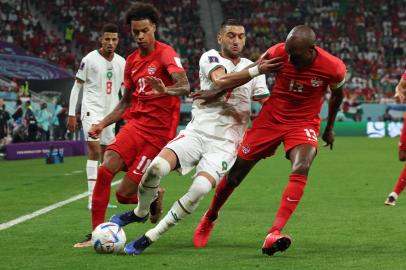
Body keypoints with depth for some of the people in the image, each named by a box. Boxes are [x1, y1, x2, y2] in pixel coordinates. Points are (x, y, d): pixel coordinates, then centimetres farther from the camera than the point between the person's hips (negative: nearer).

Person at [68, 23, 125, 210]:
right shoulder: (90, 59, -7)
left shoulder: (121, 62, 7)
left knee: (106, 153, 8)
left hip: (110, 111, 6)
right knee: (94, 149, -17)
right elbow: (77, 87, -2)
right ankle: (92, 198, -18)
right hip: (91, 109, -6)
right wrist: (71, 114, -6)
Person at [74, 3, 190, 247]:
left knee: (124, 194, -10)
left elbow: (184, 86, -25)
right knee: (105, 170, -18)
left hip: (158, 132, -6)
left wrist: (165, 90, -46)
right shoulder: (132, 61, 14)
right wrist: (102, 124, 13)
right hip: (136, 124, 6)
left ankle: (154, 197, 24)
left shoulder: (166, 53, -9)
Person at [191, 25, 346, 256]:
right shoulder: (279, 53, -20)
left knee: (301, 169, -30)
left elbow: (337, 94, 5)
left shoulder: (334, 68, -19)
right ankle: (210, 219, 35)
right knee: (236, 173, 7)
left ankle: (274, 234, -34)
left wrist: (329, 128, 17)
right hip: (271, 118, 1)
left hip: (304, 123, -1)